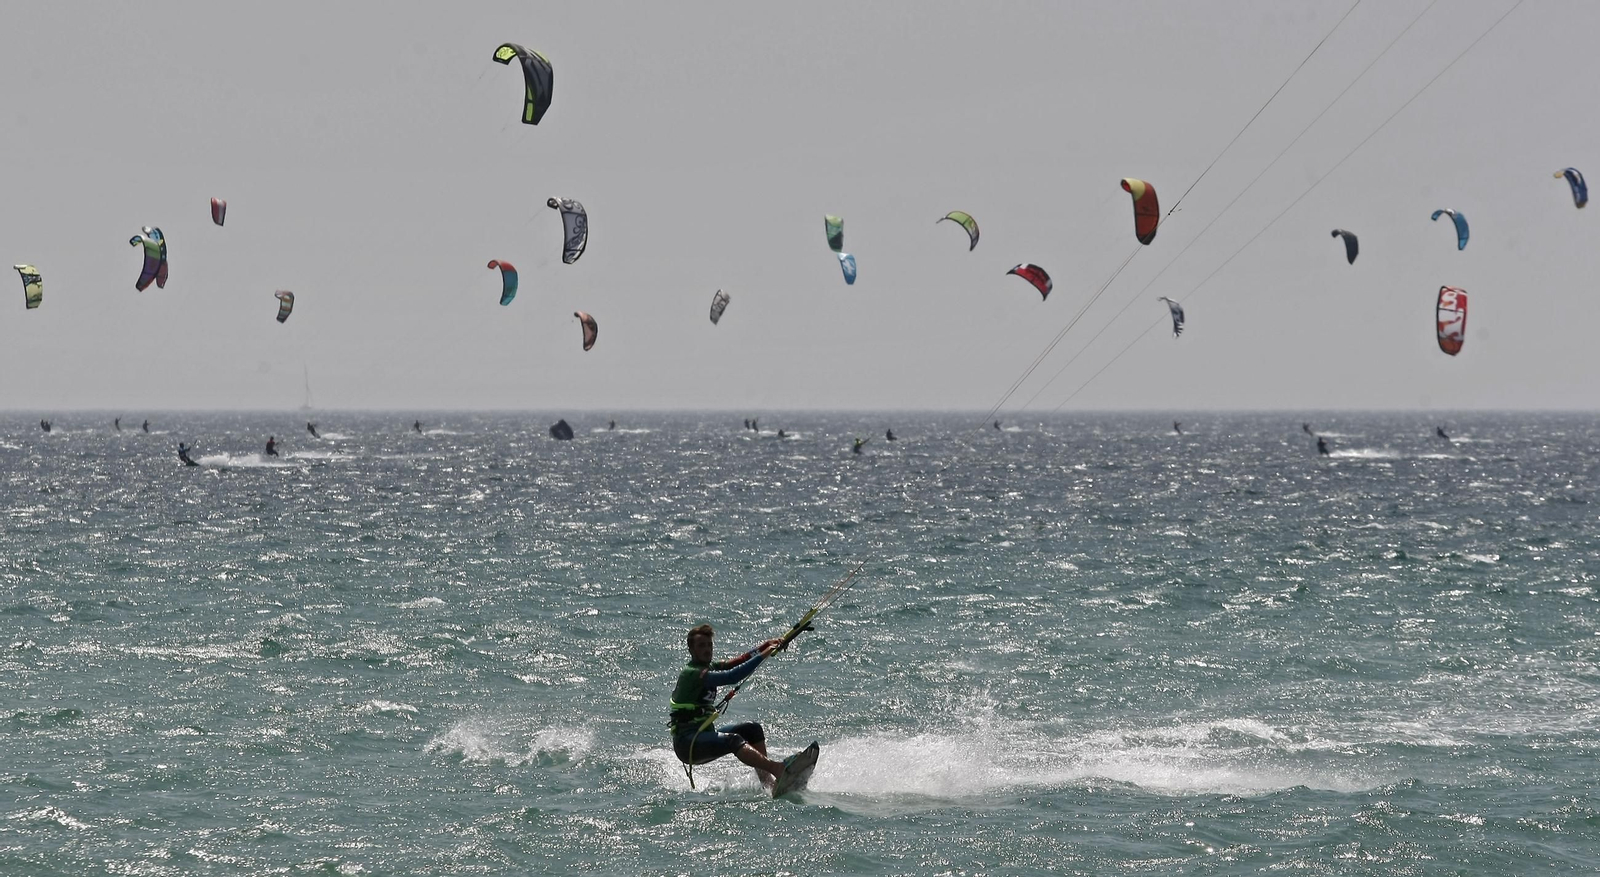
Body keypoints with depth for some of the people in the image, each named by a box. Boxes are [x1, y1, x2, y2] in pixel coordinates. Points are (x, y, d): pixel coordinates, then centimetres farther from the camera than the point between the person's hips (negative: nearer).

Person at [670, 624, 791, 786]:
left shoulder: (709, 667, 15)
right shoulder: (692, 673, -16)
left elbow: (735, 663, 7)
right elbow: (731, 677, -27)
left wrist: (764, 646, -7)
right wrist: (763, 655, -25)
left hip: (704, 734, 10)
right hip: (688, 743, -10)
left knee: (753, 729, -1)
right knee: (733, 740, -32)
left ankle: (768, 781, -15)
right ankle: (777, 769, -52)